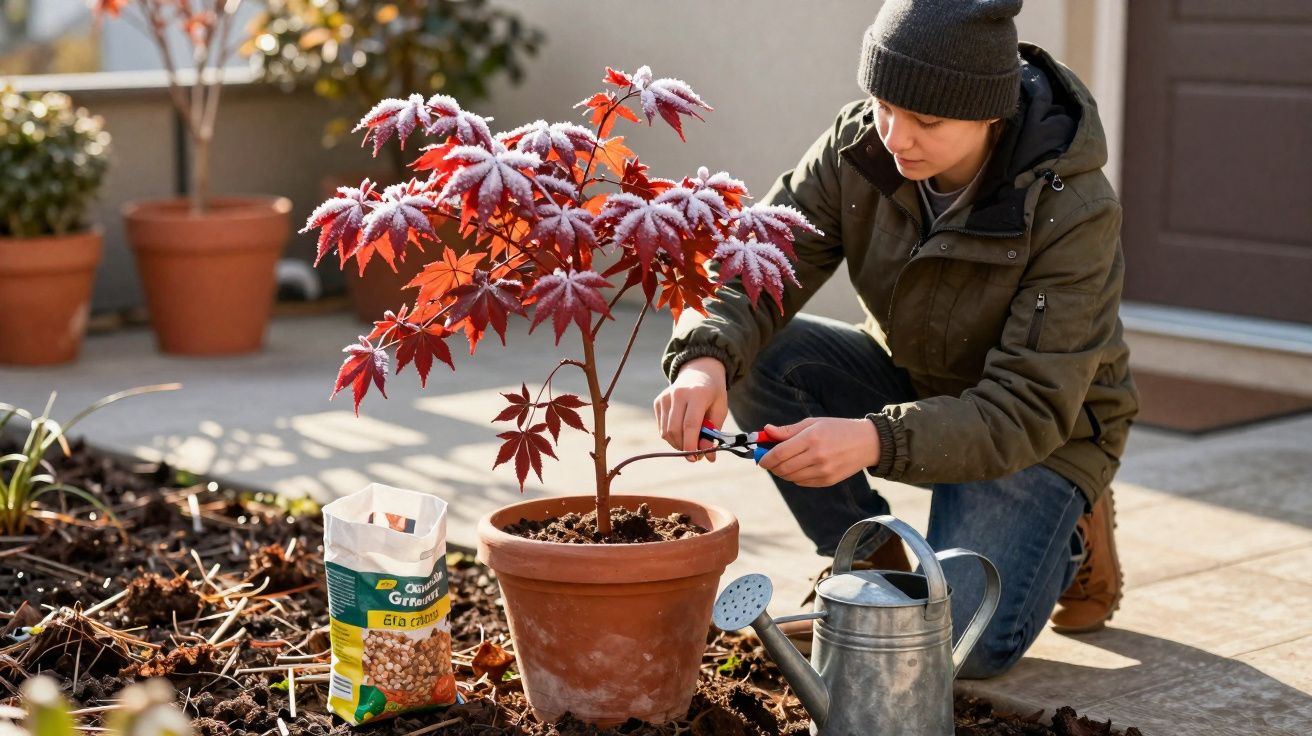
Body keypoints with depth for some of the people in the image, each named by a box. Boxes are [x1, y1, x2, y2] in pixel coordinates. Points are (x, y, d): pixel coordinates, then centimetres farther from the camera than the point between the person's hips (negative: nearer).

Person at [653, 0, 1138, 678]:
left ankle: (1072, 534, 10)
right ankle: (874, 571, -3)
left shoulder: (1075, 213, -30)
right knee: (757, 359, -22)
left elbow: (1030, 410, -33)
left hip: (1040, 432, -5)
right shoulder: (860, 144, -17)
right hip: (909, 384, 5)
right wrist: (706, 359, -43)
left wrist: (875, 439, -48)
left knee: (964, 642, -24)